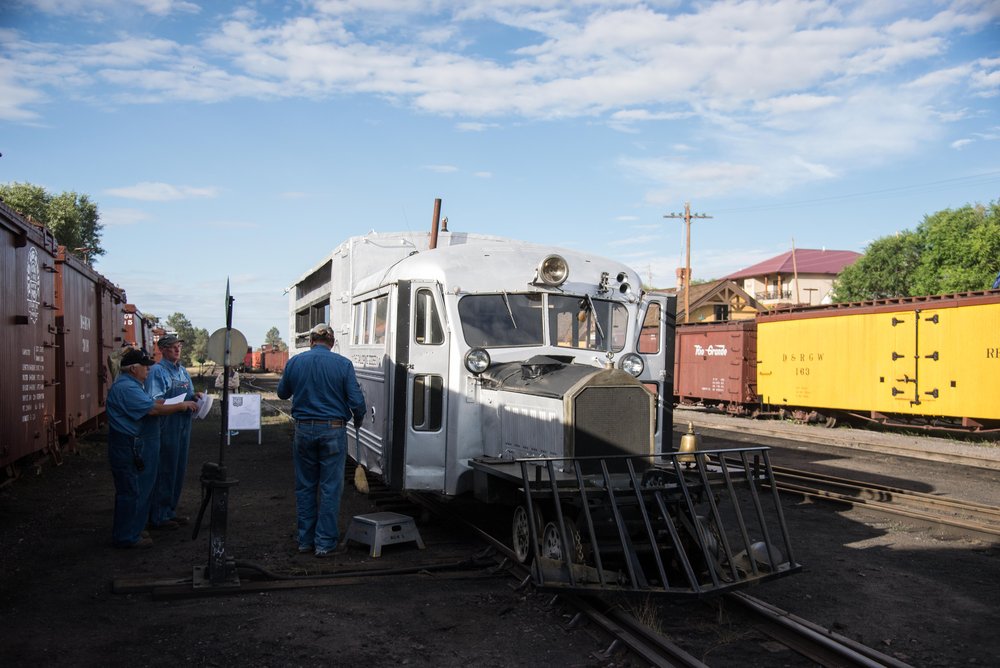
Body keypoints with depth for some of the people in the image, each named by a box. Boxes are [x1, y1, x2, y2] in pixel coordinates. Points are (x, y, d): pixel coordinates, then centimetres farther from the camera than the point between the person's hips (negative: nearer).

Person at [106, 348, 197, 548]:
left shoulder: (131, 385, 15)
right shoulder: (125, 388, -21)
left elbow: (147, 405, 19)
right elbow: (152, 409, -24)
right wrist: (182, 406, -17)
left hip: (138, 447, 11)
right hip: (129, 447, -11)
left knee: (140, 489, 18)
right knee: (132, 492, -2)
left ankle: (131, 530, 30)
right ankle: (126, 537, 8)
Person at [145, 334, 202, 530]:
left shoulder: (182, 370, 15)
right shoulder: (157, 371, -10)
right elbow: (154, 401, -18)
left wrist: (195, 396, -3)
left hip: (183, 426, 8)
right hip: (166, 428, -8)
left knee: (178, 470, 14)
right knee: (164, 472, -2)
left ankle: (169, 511, 25)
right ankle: (158, 517, 7)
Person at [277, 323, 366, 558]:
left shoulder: (295, 362, 1)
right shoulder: (343, 364, -8)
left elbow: (282, 393, 16)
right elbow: (356, 400, -8)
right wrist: (358, 420, 11)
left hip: (304, 430, 3)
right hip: (333, 430, -3)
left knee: (304, 487, 14)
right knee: (330, 488, 4)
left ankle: (305, 540, 21)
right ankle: (325, 543, 7)